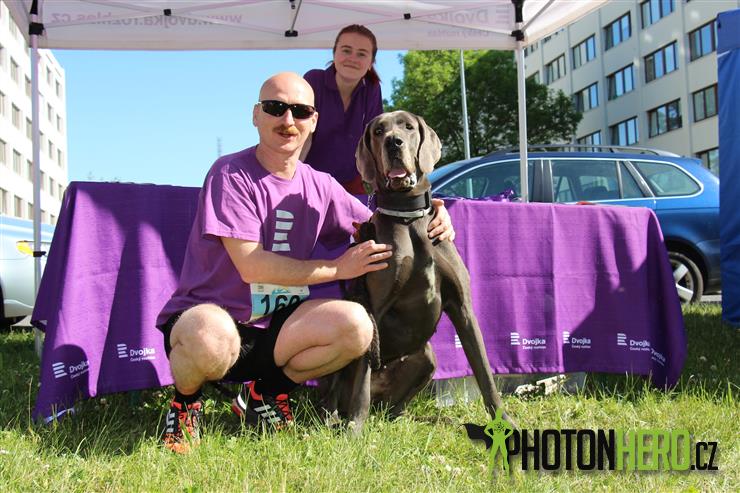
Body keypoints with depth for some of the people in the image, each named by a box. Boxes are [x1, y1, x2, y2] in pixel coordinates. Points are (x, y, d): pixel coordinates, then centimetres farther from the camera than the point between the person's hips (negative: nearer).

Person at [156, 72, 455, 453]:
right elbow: (251, 266, -19)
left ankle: (266, 391, 6)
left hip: (271, 329, 5)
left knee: (356, 325, -19)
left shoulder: (319, 186, 5)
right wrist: (337, 268, -16)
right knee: (210, 338, -41)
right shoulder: (231, 174, -12)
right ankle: (185, 400, -3)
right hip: (205, 316, -5)